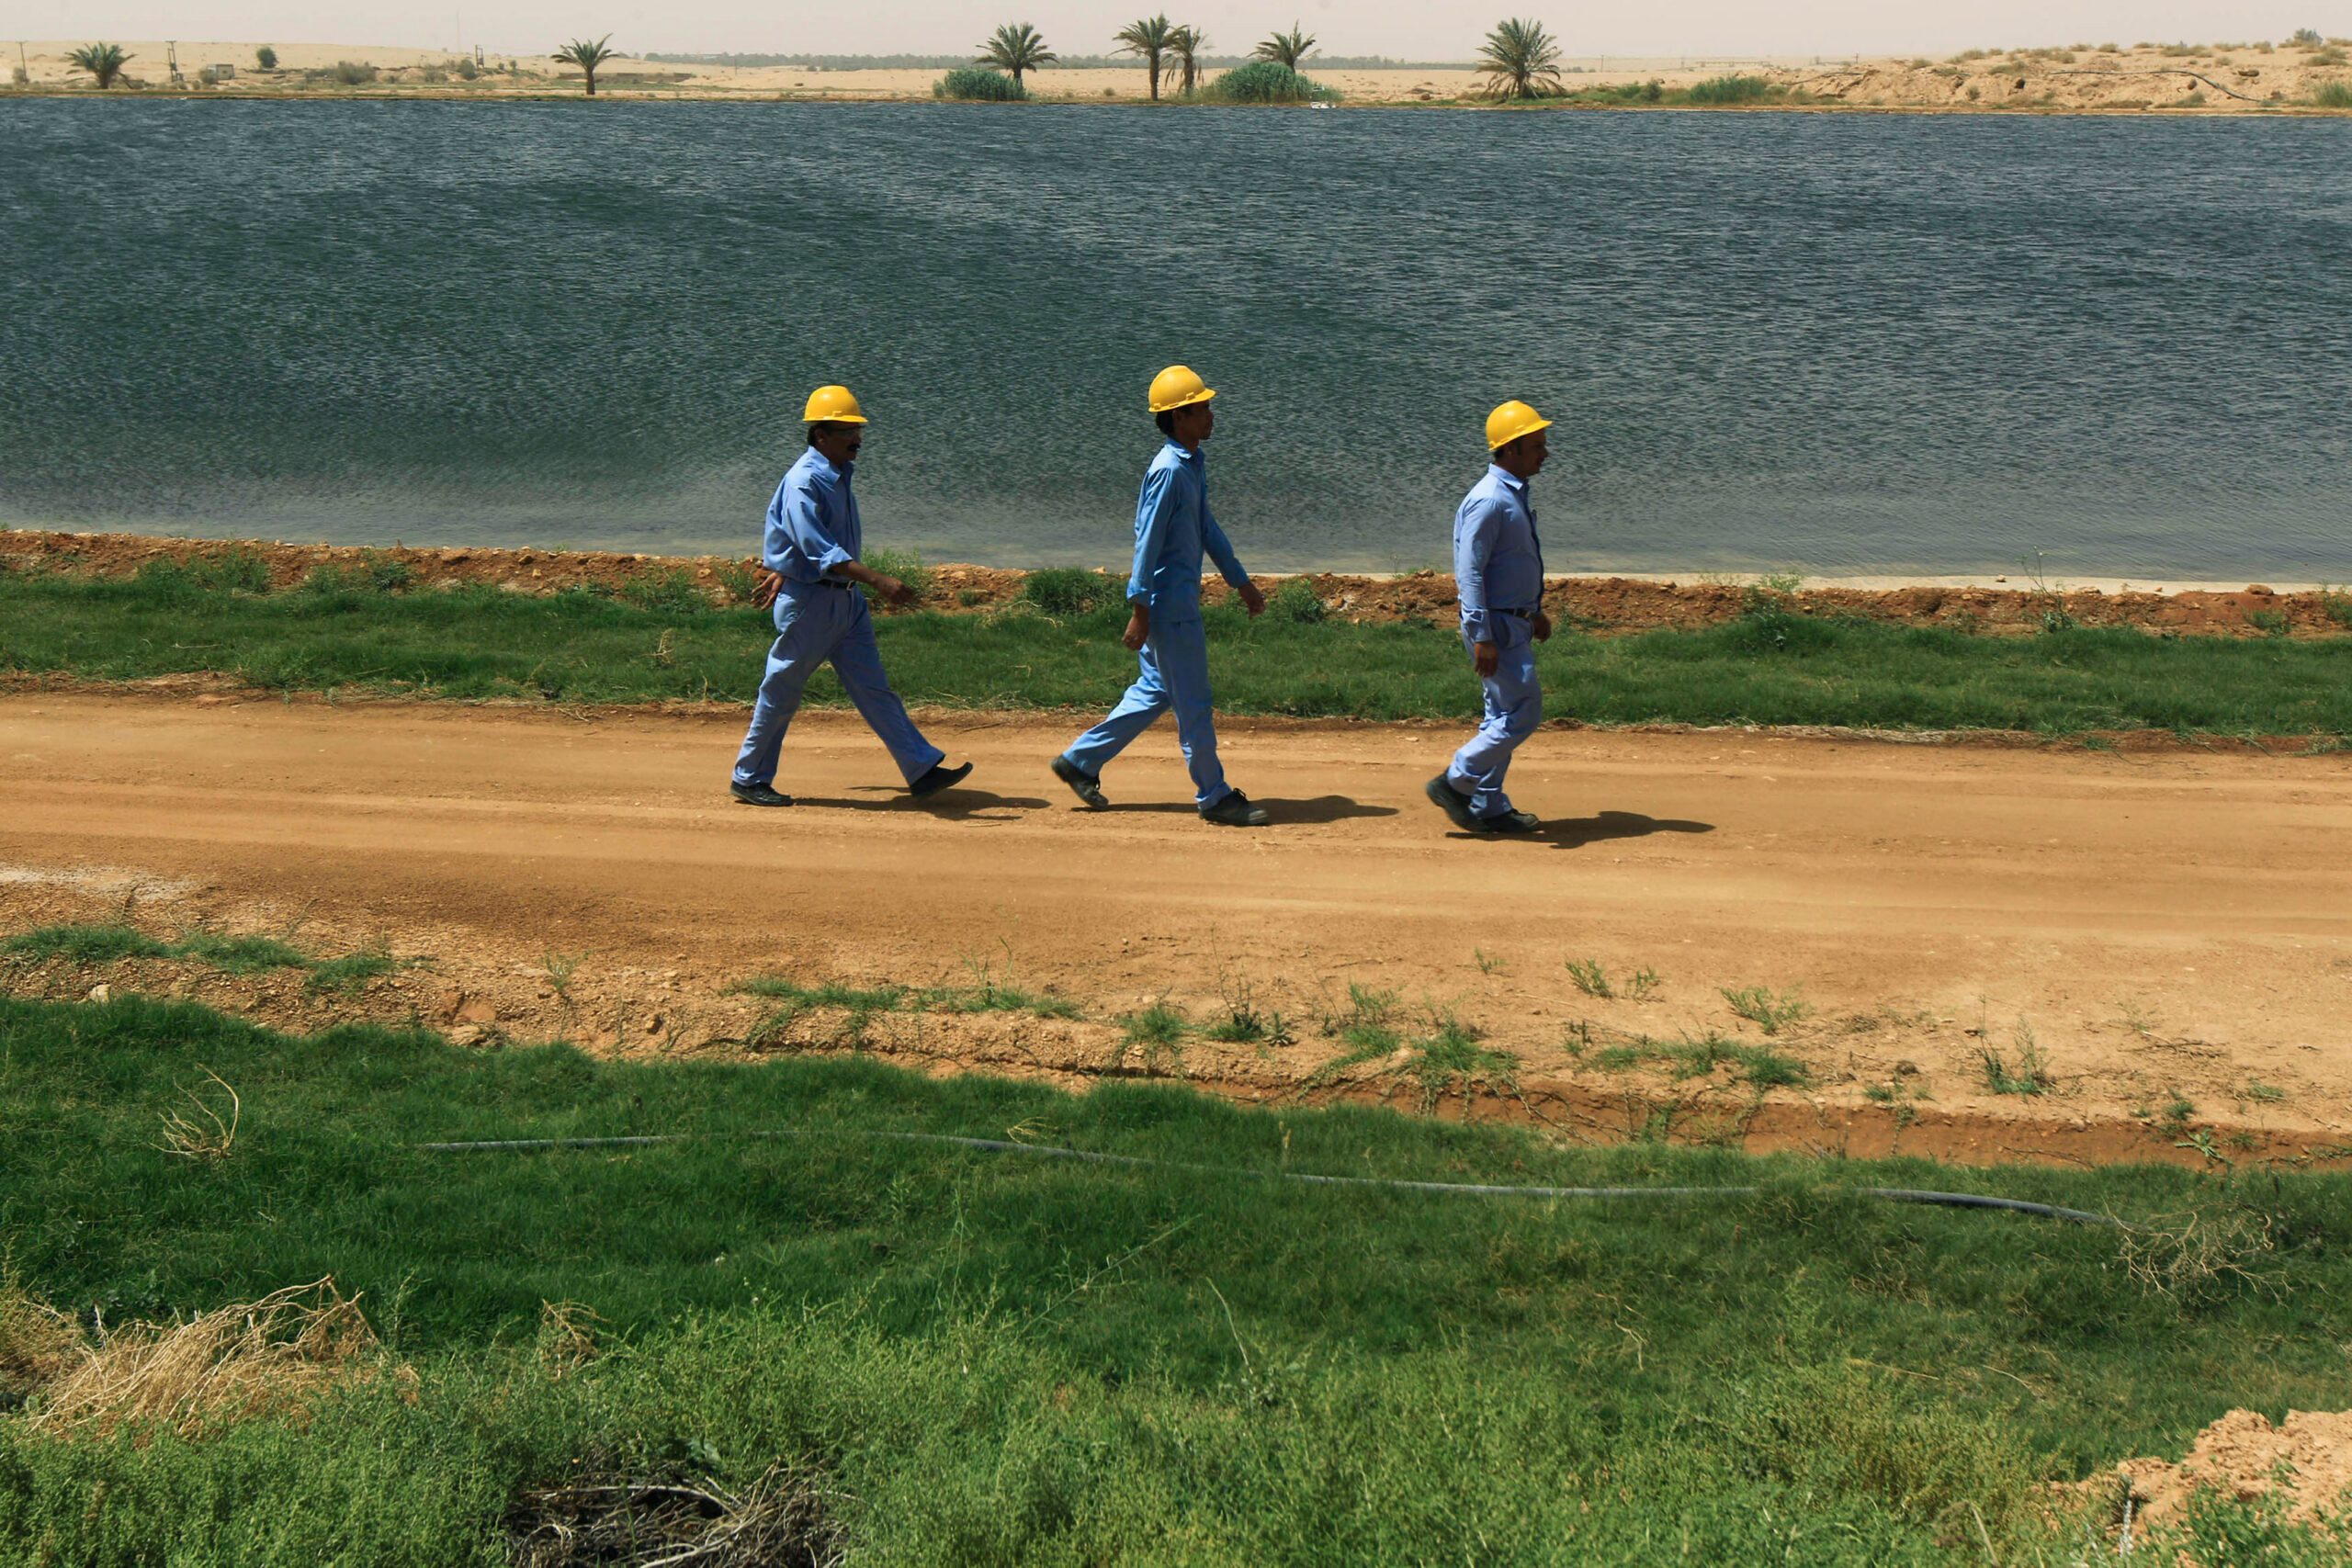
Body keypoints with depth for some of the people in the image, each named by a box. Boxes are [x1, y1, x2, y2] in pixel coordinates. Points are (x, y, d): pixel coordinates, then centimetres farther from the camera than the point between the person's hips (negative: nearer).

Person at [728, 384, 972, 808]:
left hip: (846, 599, 8)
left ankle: (922, 769, 2)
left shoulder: (840, 474, 9)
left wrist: (784, 568, 32)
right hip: (808, 602, -8)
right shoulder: (804, 482, -20)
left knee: (874, 687, 5)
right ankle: (749, 778, 17)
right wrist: (879, 579, -39)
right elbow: (822, 553, -31)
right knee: (781, 693, 4)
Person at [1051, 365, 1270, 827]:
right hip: (1169, 603, -10)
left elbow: (1207, 527, 22)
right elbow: (1148, 541, -20)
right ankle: (1214, 797, 7)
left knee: (1156, 691, 17)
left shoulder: (1193, 464, 11)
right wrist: (1139, 611, -21)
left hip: (1180, 599, 10)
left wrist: (1240, 580, 25)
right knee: (1193, 702, -1)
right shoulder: (1168, 470, -19)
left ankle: (1080, 760, 24)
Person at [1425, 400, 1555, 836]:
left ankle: (1489, 807, 20)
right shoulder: (1488, 501, -19)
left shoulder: (1516, 495, 12)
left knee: (1505, 717, 13)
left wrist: (1535, 612, 26)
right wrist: (1482, 638, -26)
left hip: (1516, 623, 10)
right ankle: (1455, 783, 0)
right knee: (1523, 713, -9)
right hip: (1496, 625, -10)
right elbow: (1469, 573, -22)